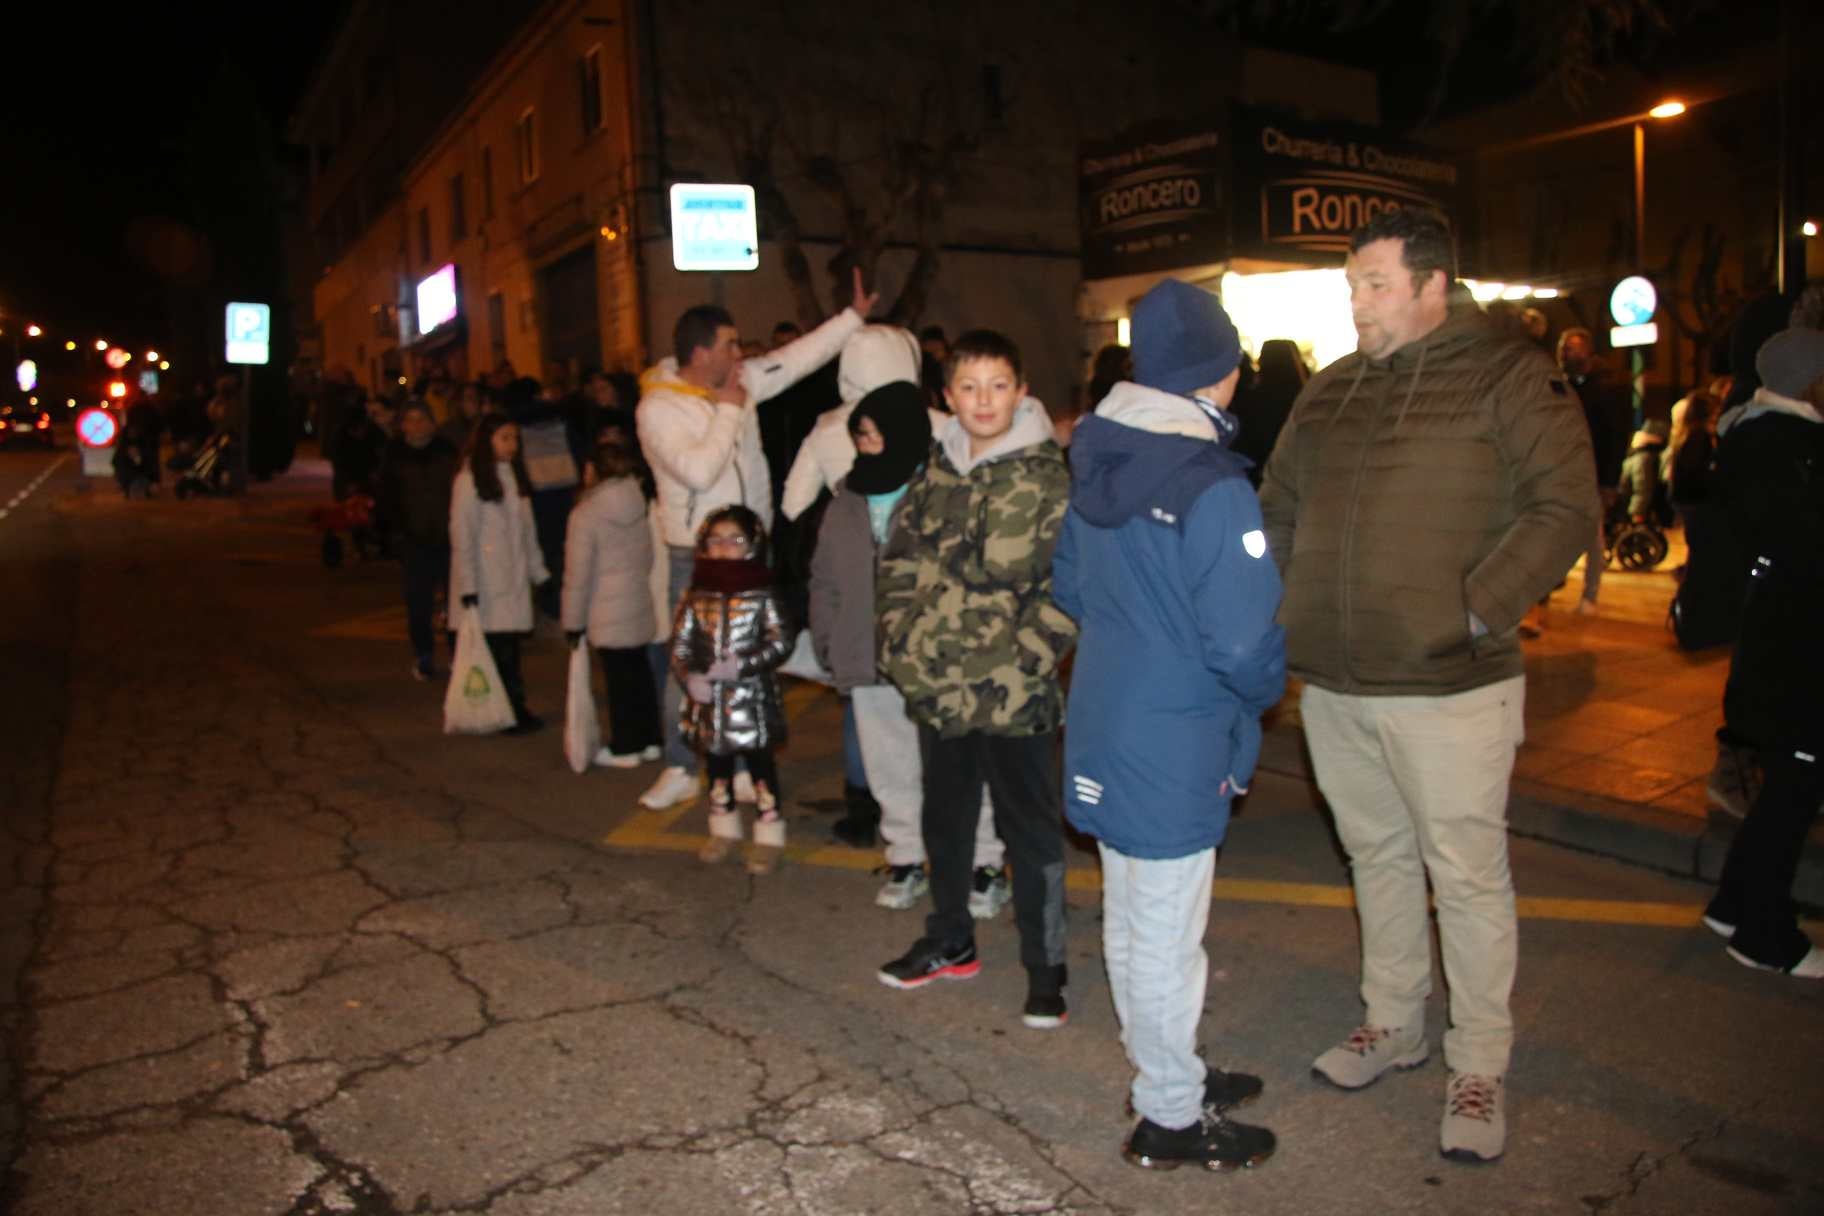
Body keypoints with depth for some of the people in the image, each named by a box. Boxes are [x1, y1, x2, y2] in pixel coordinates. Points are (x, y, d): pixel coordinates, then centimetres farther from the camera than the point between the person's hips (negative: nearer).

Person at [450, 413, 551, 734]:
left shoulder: (516, 476, 13)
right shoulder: (469, 481, -6)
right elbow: (461, 535, -9)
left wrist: (539, 571, 14)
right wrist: (467, 584, -14)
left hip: (515, 576, 6)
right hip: (487, 580, -5)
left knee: (511, 643, 4)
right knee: (496, 643, -7)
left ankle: (515, 708, 9)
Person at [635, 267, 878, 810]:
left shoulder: (740, 380, 3)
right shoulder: (657, 408, -15)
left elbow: (797, 358, 7)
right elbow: (699, 471, -26)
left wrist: (854, 315, 5)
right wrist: (728, 411, -17)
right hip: (696, 555, -6)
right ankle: (680, 769, 12)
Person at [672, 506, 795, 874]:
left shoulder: (762, 596, -7)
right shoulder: (696, 598, 2)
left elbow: (781, 642, -12)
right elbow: (680, 646, 3)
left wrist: (742, 665, -22)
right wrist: (689, 677, -14)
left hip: (753, 699, -4)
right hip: (709, 702, 4)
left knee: (761, 765, 5)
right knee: (717, 765, 17)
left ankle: (769, 835, 17)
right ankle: (724, 830, 34)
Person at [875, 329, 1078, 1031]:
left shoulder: (1048, 481, -8)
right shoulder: (933, 477, 7)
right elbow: (898, 566, 11)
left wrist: (1014, 673, -17)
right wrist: (904, 649, 0)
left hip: (1014, 697, -5)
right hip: (937, 690, 5)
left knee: (1030, 829, 5)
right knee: (943, 817, 19)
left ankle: (1045, 966, 21)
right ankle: (950, 942, 38)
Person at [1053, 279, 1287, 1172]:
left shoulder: (1095, 464, 3)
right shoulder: (1212, 487, -22)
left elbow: (1068, 587, 13)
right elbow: (1244, 641, -23)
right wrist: (1267, 692, -3)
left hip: (1106, 727, 8)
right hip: (1175, 746, -8)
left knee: (1130, 921, 20)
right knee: (1167, 936, 7)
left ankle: (1166, 1075, 39)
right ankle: (1173, 1119, 24)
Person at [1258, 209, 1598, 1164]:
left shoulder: (1511, 378, -5)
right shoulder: (1328, 393, 11)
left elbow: (1564, 509, -11)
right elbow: (1277, 513, 17)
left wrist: (1477, 610, -18)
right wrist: (1271, 617, 5)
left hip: (1449, 686, -5)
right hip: (1333, 685, 6)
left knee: (1468, 873, 4)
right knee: (1376, 855, 18)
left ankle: (1479, 1065, 21)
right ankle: (1393, 1022, 36)